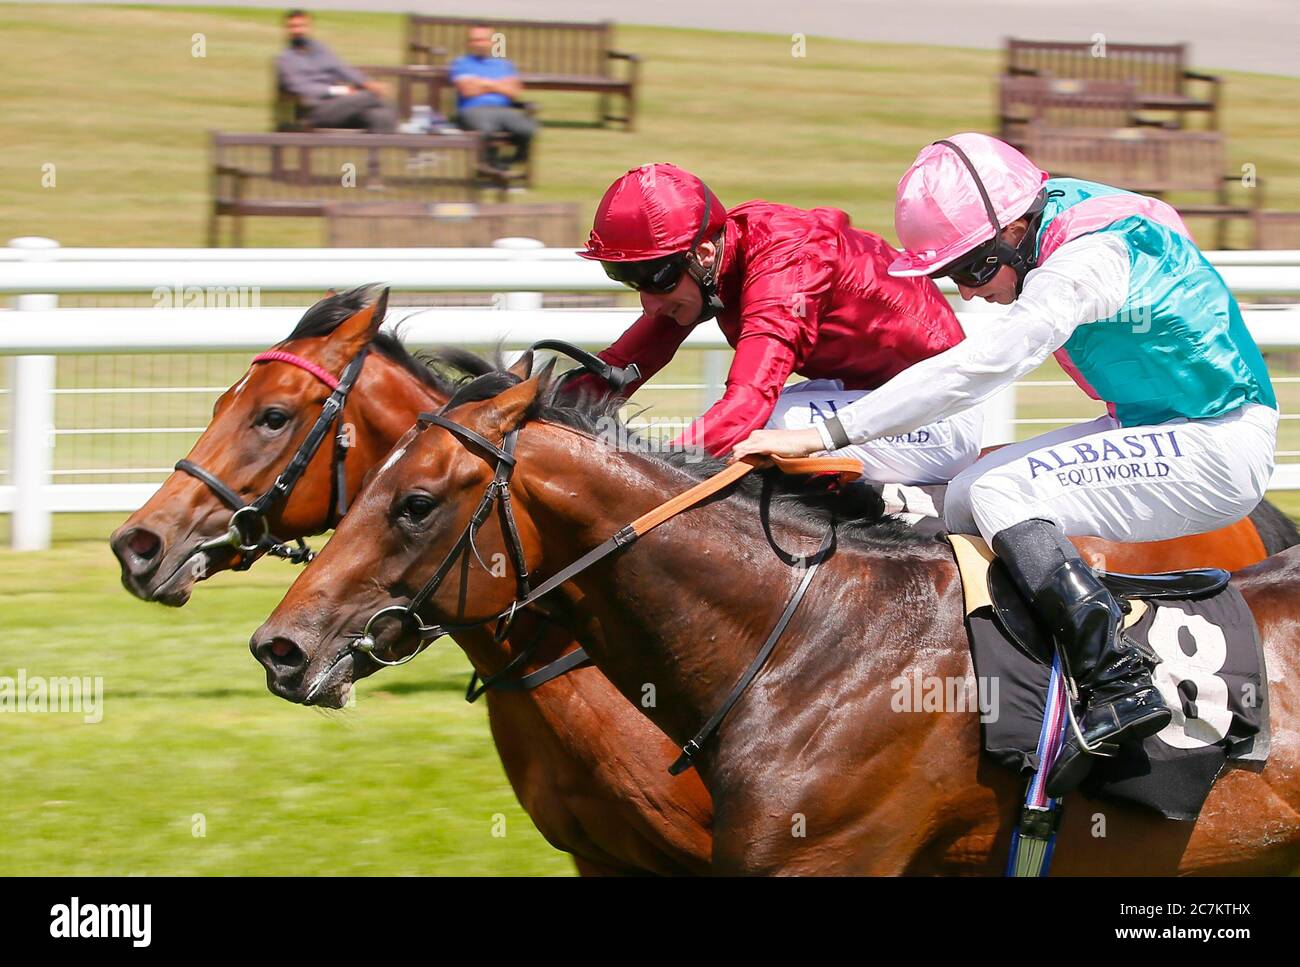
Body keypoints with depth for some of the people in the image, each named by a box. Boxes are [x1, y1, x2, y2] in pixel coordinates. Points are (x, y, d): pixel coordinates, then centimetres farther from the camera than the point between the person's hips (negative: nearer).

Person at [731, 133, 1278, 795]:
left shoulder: (1083, 265, -25)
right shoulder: (1058, 213, 3)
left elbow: (976, 368, -33)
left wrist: (825, 436, -35)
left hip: (1219, 450, -10)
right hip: (1150, 427, 10)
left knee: (1001, 496, -21)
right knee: (965, 499, 6)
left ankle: (1119, 685, -26)